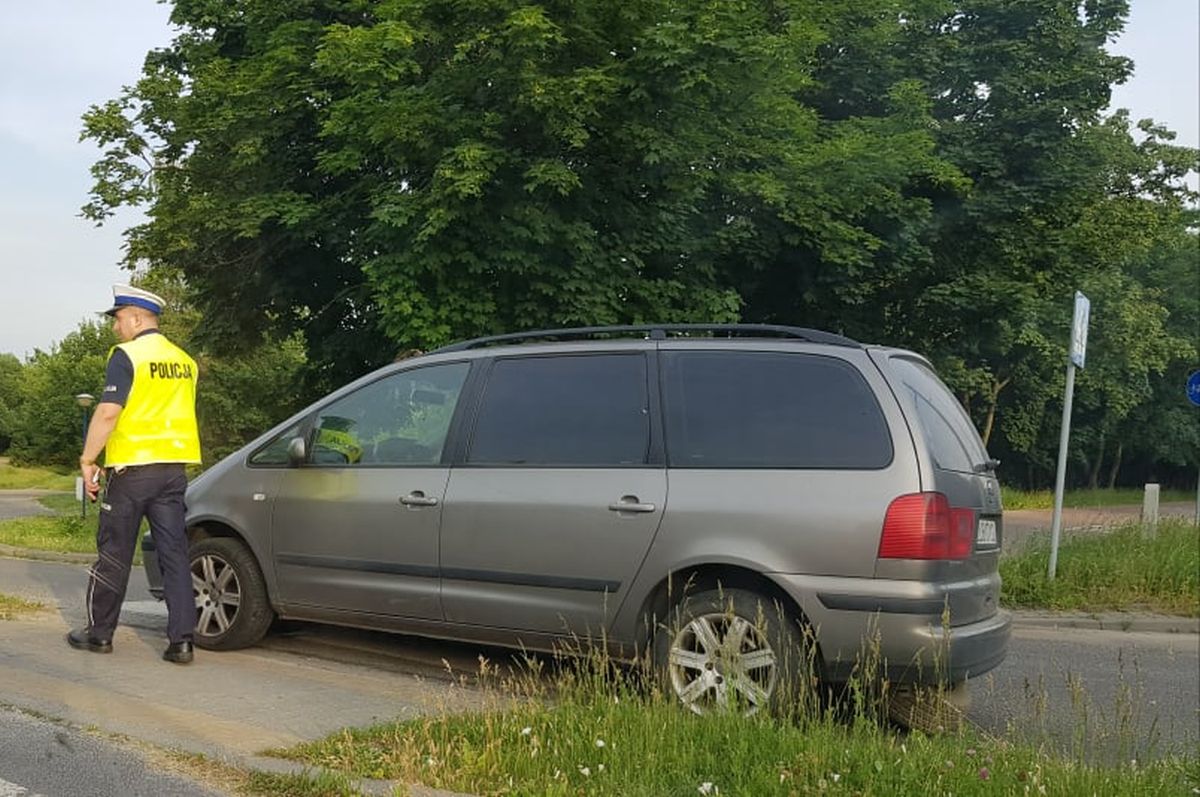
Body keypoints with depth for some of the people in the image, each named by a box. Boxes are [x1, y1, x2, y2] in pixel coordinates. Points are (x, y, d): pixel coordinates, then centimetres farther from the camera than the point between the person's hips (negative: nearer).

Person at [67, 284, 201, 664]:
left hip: (132, 469, -6)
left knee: (114, 554, 7)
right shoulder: (184, 361, 12)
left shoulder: (127, 356, -9)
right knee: (175, 554, 4)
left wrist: (87, 460, -10)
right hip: (174, 468, 6)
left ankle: (99, 633, 19)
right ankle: (181, 640, 0)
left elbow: (108, 412, -17)